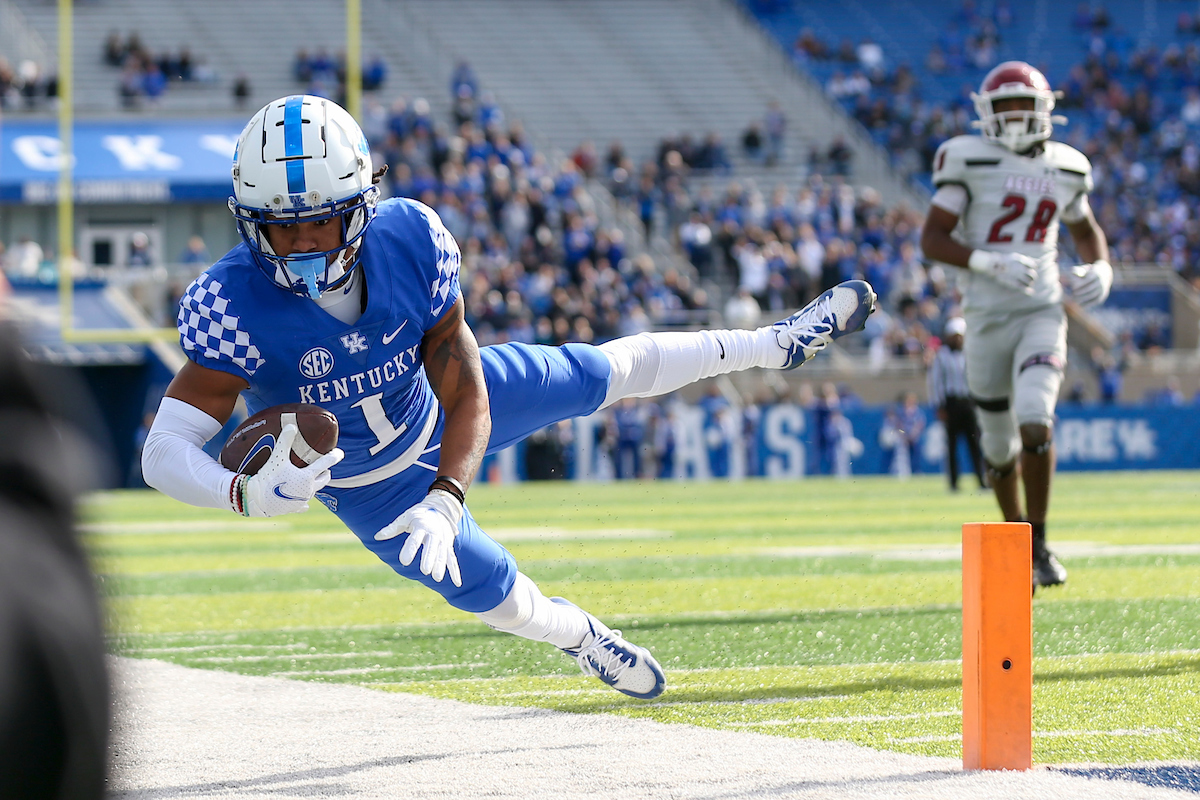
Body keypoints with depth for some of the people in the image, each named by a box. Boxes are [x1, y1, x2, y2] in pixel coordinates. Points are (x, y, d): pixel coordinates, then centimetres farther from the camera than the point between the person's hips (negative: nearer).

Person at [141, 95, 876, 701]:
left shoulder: (411, 239, -33)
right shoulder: (232, 308, -41)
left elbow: (468, 395, -27)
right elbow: (165, 453, -43)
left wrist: (446, 500, -44)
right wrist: (246, 494, -63)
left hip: (436, 410, 2)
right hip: (370, 486, -2)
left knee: (603, 375, 17)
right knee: (497, 596, 14)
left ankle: (777, 345, 42)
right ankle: (581, 636, 51)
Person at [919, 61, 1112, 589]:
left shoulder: (1066, 168, 6)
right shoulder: (969, 161, -6)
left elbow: (1086, 229, 25)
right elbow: (932, 239, -8)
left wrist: (1100, 269, 4)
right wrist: (989, 262, -23)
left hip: (1043, 314, 1)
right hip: (988, 318, -1)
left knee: (1035, 422, -21)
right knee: (1000, 447, 9)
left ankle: (1038, 545, -9)